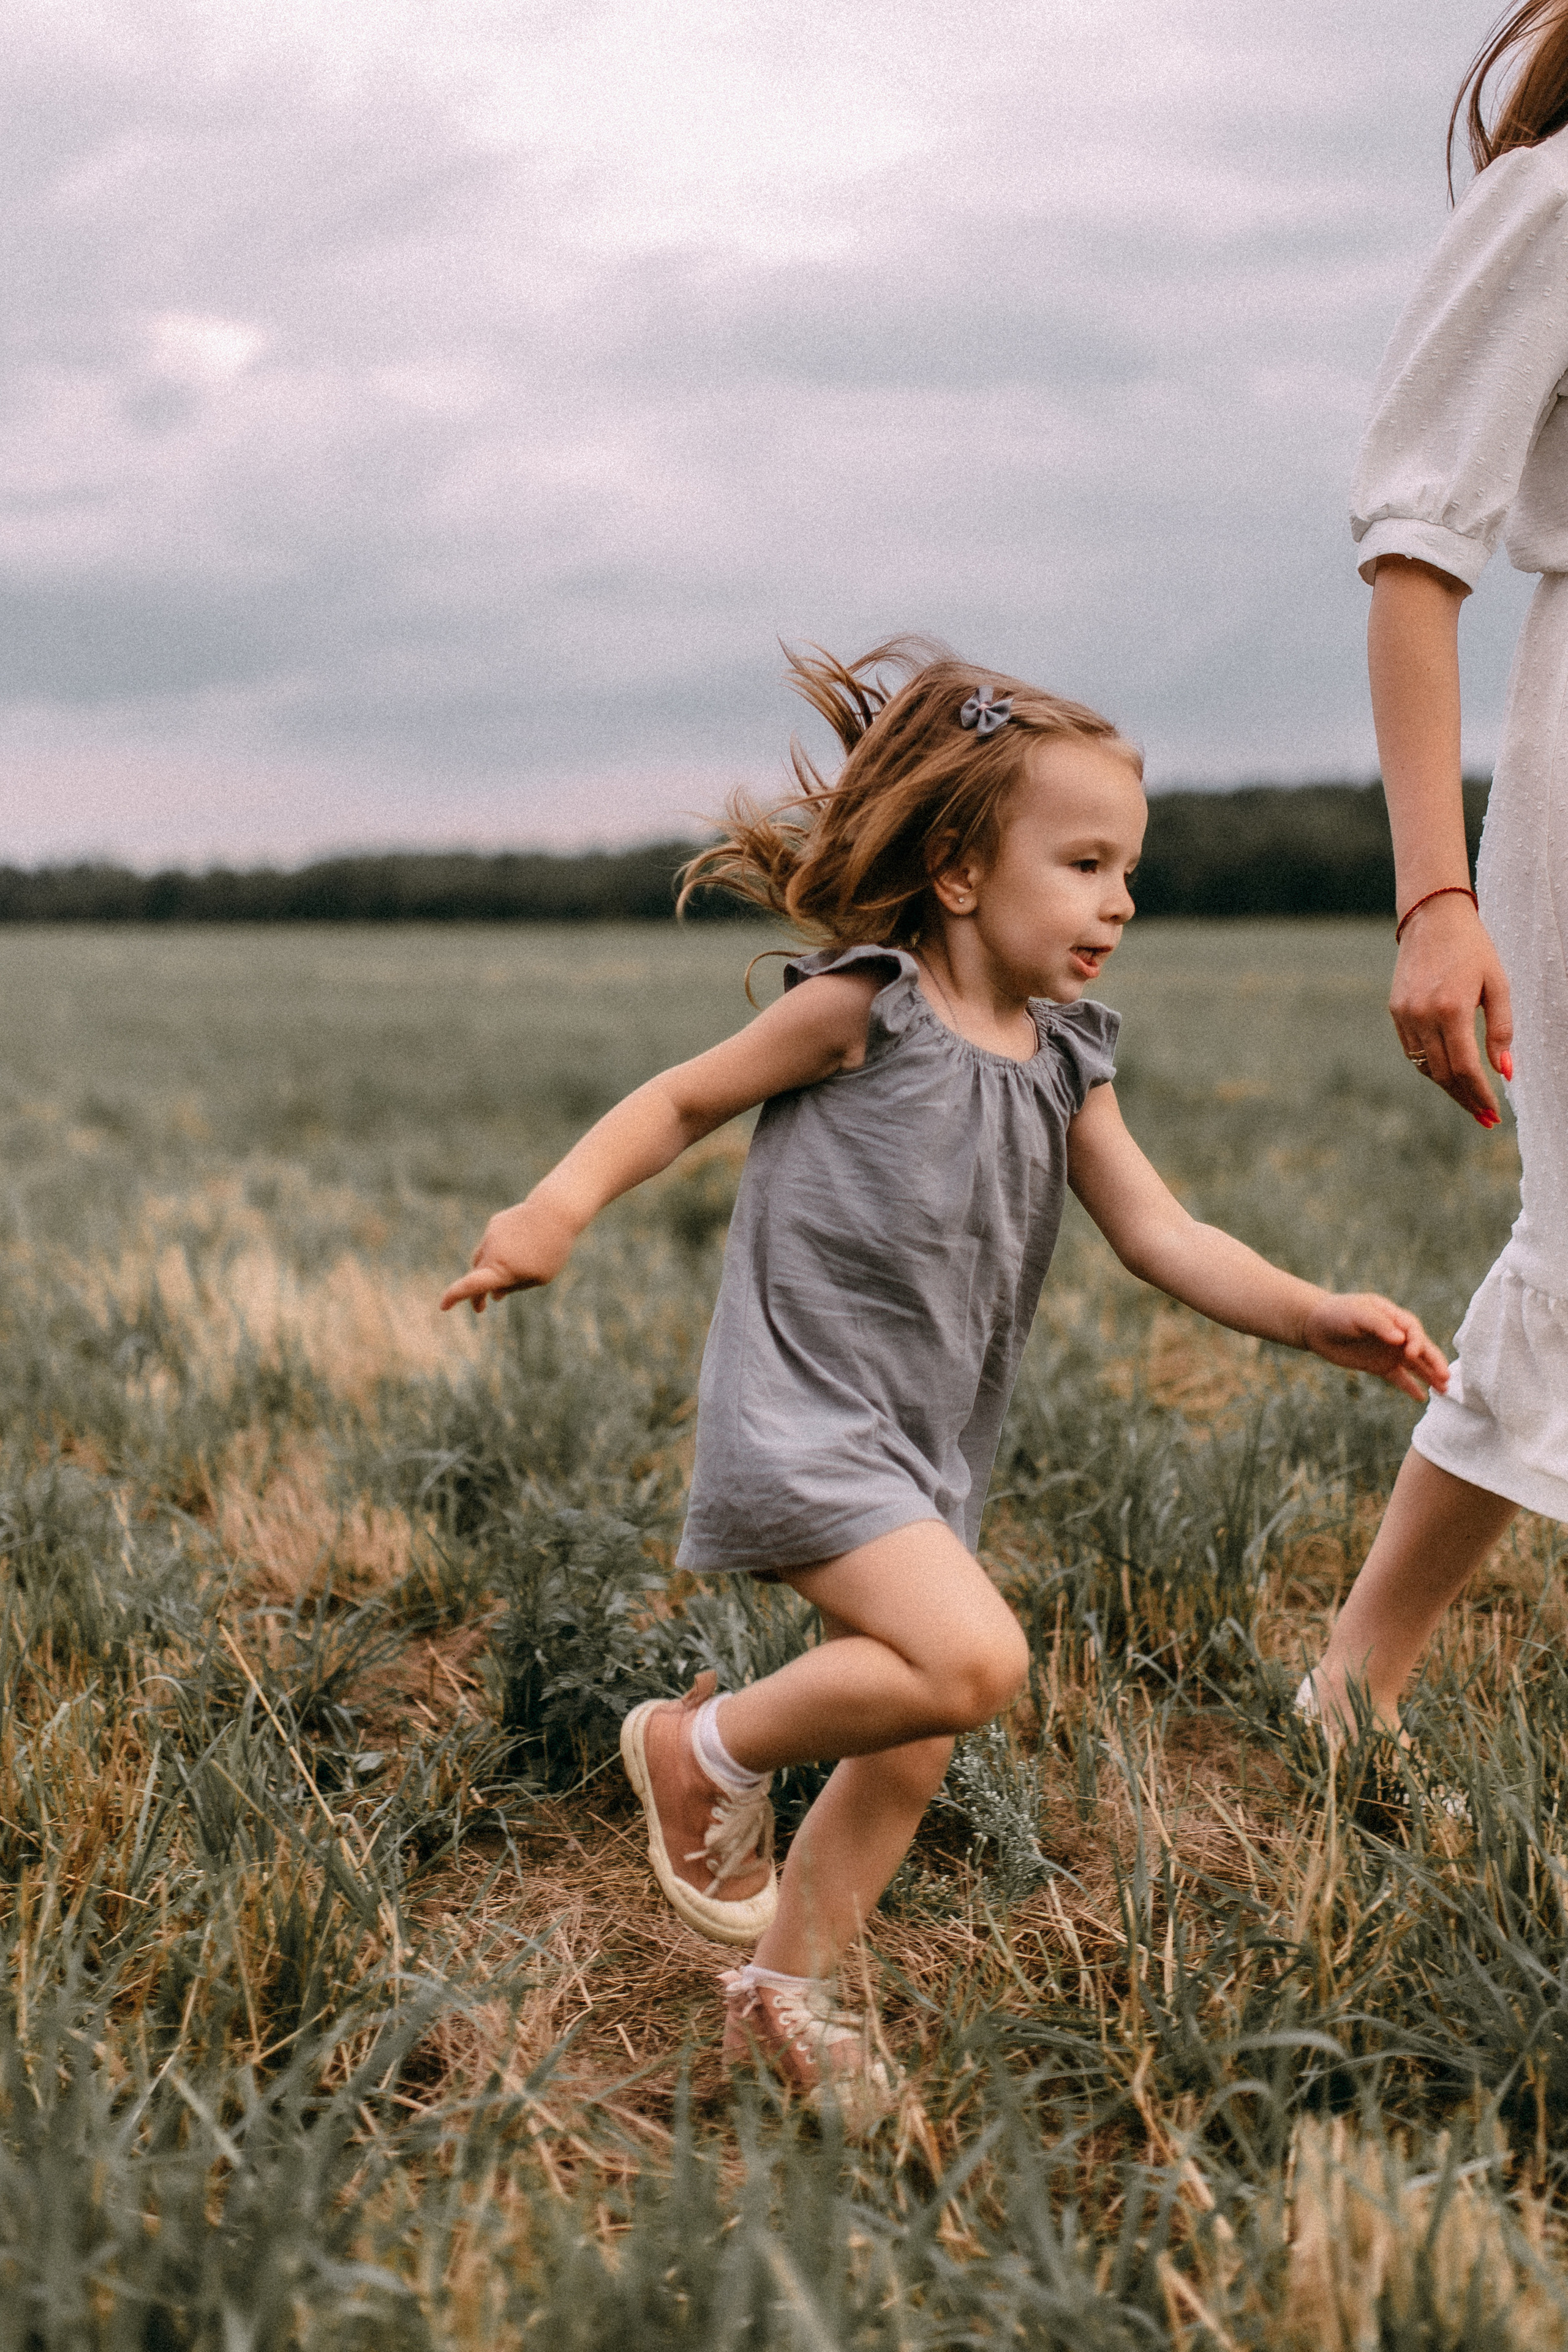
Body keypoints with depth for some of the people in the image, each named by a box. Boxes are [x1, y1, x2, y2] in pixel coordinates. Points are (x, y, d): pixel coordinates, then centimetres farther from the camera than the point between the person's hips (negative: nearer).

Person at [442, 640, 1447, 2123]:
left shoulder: (1065, 1067, 8)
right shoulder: (861, 1007, -10)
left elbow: (1161, 1237, 6)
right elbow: (690, 1098, -1)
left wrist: (1317, 1319, -7)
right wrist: (558, 1204, -16)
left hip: (927, 1449, 8)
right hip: (800, 1414, -8)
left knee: (910, 1750, 14)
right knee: (975, 1660, -25)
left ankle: (787, 1995, 34)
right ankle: (705, 1747, -1)